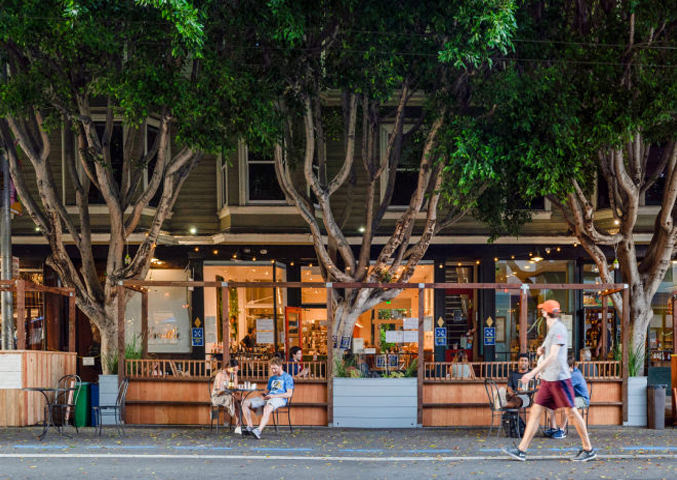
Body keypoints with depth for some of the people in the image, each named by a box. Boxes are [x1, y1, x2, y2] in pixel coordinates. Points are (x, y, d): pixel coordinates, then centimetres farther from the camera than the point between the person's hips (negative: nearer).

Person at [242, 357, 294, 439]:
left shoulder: (287, 377, 4)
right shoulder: (272, 378, 28)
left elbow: (289, 394, -6)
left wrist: (274, 396, -15)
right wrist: (264, 395, 4)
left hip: (280, 399, -8)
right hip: (267, 398, 8)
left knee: (267, 408, -43)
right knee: (245, 403, -10)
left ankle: (259, 430, -59)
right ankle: (250, 427, -16)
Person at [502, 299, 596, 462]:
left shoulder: (559, 329, -12)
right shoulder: (552, 330, 18)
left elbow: (553, 356, -20)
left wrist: (533, 373, -25)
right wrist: (541, 349, 7)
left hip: (559, 378, -9)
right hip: (547, 379, 9)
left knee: (571, 412, -3)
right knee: (535, 412, 3)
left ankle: (588, 449, 6)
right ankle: (521, 450, 0)